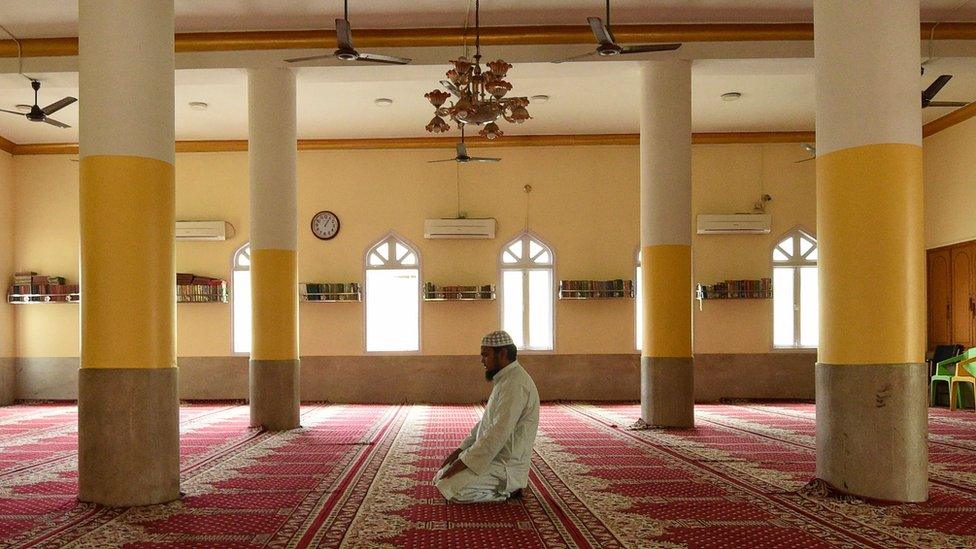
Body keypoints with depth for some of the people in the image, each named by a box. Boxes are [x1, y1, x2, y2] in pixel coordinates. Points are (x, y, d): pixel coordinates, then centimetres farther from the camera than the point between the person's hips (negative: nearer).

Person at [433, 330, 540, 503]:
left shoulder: (514, 384, -23)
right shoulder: (505, 380, 13)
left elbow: (497, 435, -27)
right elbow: (486, 423, 20)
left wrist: (461, 462, -21)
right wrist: (460, 450, 10)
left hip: (506, 465, -10)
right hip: (495, 455, 10)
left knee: (448, 487, -20)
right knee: (441, 477, 10)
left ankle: (507, 491, -3)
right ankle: (506, 487, 11)